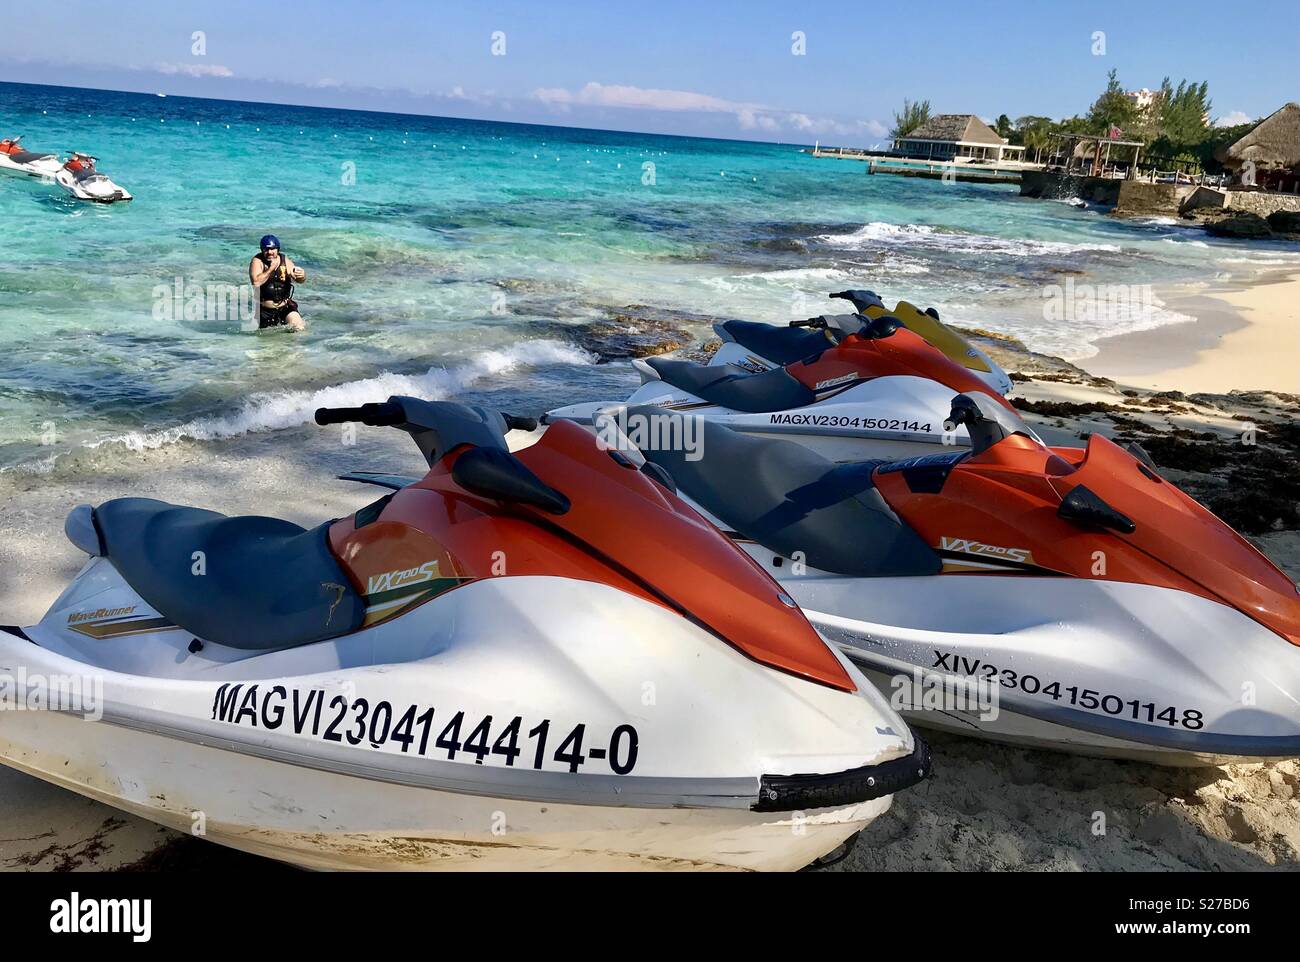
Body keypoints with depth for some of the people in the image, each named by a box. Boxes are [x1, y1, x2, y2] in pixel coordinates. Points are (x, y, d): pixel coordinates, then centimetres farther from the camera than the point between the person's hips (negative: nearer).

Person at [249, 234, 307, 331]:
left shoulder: (285, 261, -3)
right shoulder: (257, 261, -10)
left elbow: (299, 280, -10)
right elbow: (256, 283, -24)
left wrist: (302, 276, -34)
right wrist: (271, 268, -25)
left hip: (285, 308, 1)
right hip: (264, 310, -1)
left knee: (299, 328, -16)